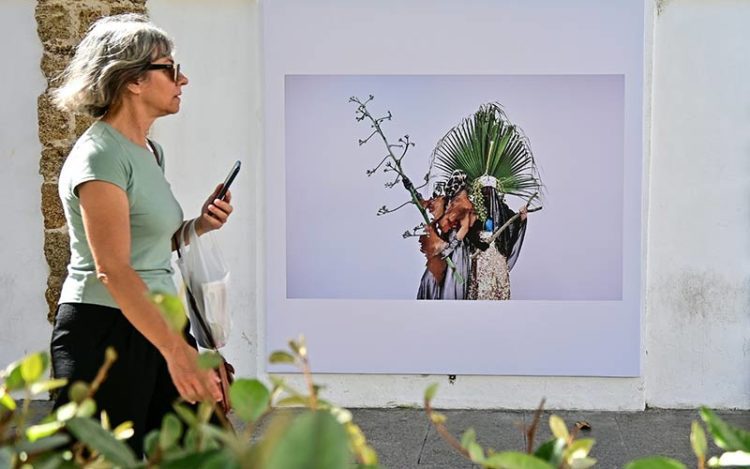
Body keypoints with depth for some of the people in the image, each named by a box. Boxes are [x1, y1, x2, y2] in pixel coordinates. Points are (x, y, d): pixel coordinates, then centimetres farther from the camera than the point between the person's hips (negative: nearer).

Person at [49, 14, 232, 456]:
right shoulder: (100, 155, -15)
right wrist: (176, 351, -28)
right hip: (105, 332, -9)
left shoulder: (151, 150, 13)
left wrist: (198, 226, 5)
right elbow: (112, 269, -23)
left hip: (157, 324, 9)